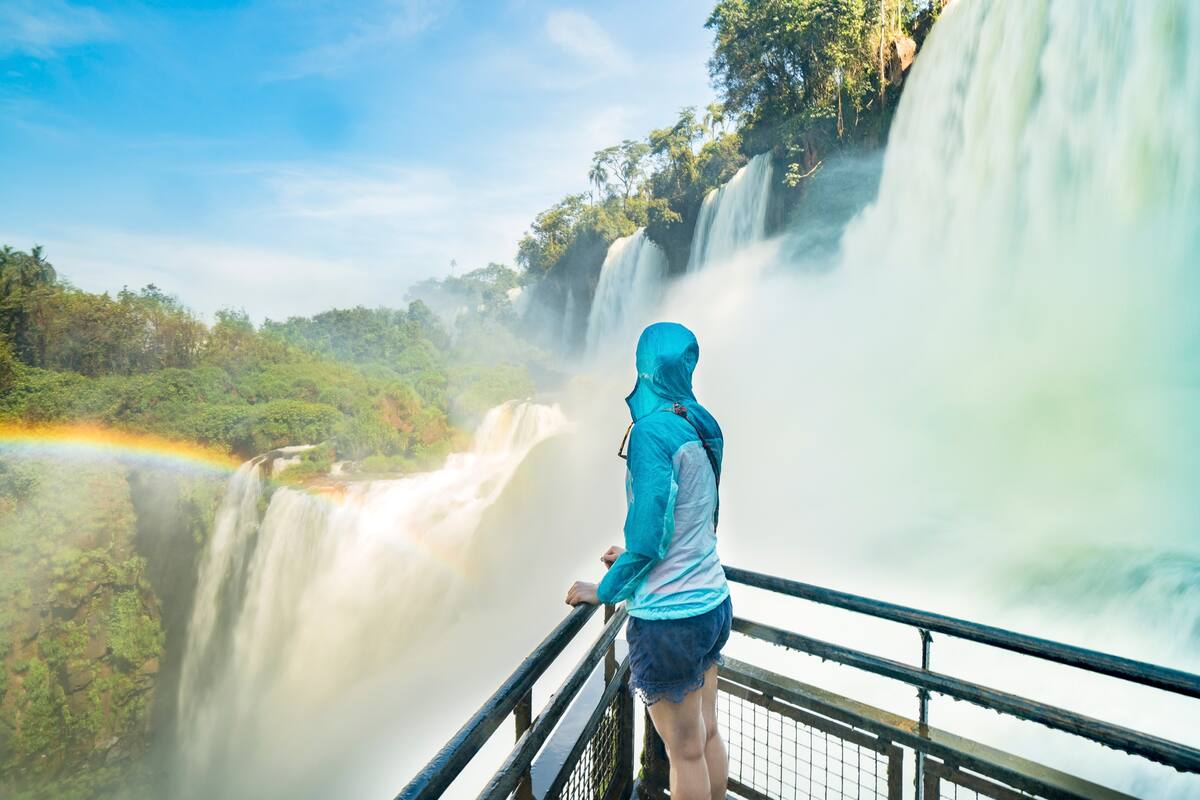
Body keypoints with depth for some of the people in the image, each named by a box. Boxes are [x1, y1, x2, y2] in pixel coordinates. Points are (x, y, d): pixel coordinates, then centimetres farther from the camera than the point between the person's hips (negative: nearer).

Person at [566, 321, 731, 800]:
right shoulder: (702, 428, 3)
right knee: (707, 734, 23)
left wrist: (603, 591, -5)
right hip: (713, 603, 8)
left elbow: (648, 539, -21)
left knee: (685, 752, 12)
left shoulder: (652, 431, -21)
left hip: (670, 618, -8)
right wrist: (633, 556, 22)